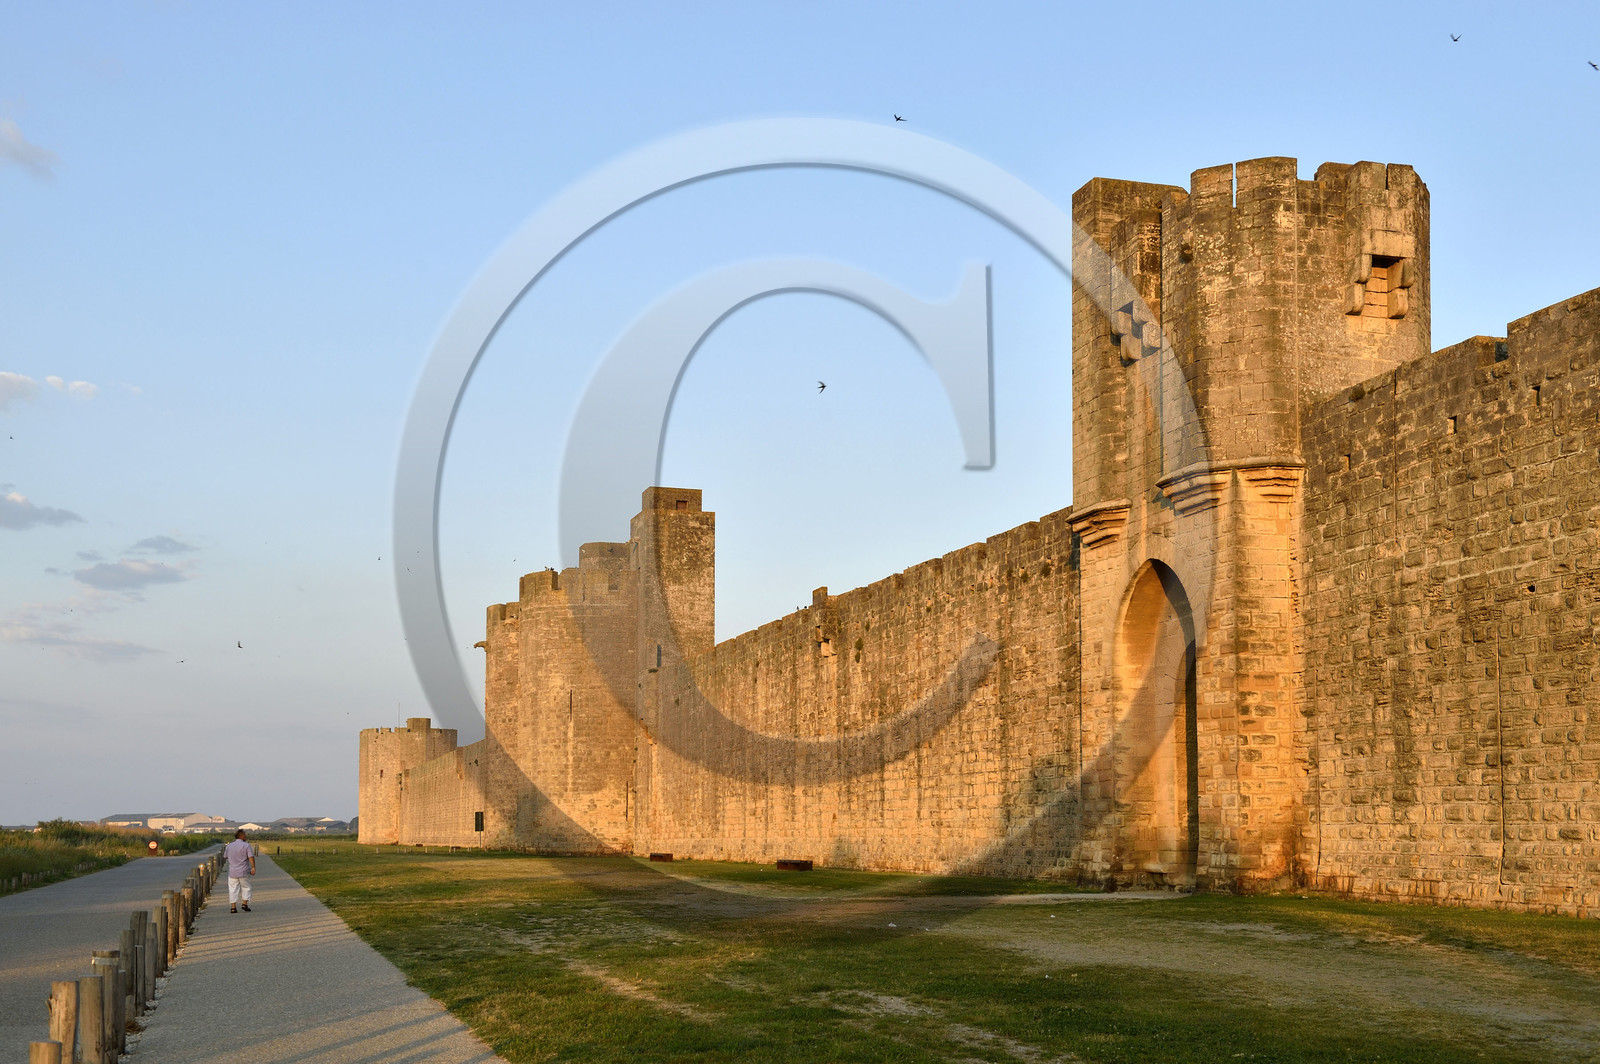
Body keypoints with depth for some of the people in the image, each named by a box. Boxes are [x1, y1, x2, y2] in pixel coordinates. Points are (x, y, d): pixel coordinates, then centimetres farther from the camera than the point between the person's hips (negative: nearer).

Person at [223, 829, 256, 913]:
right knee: (245, 887, 12)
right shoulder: (246, 845, -8)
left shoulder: (229, 846, 6)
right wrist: (253, 867, -17)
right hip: (244, 871, -3)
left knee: (233, 889, 6)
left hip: (232, 872, 3)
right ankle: (245, 904, 6)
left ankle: (233, 906, 2)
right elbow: (251, 857, -16)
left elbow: (225, 856, 17)